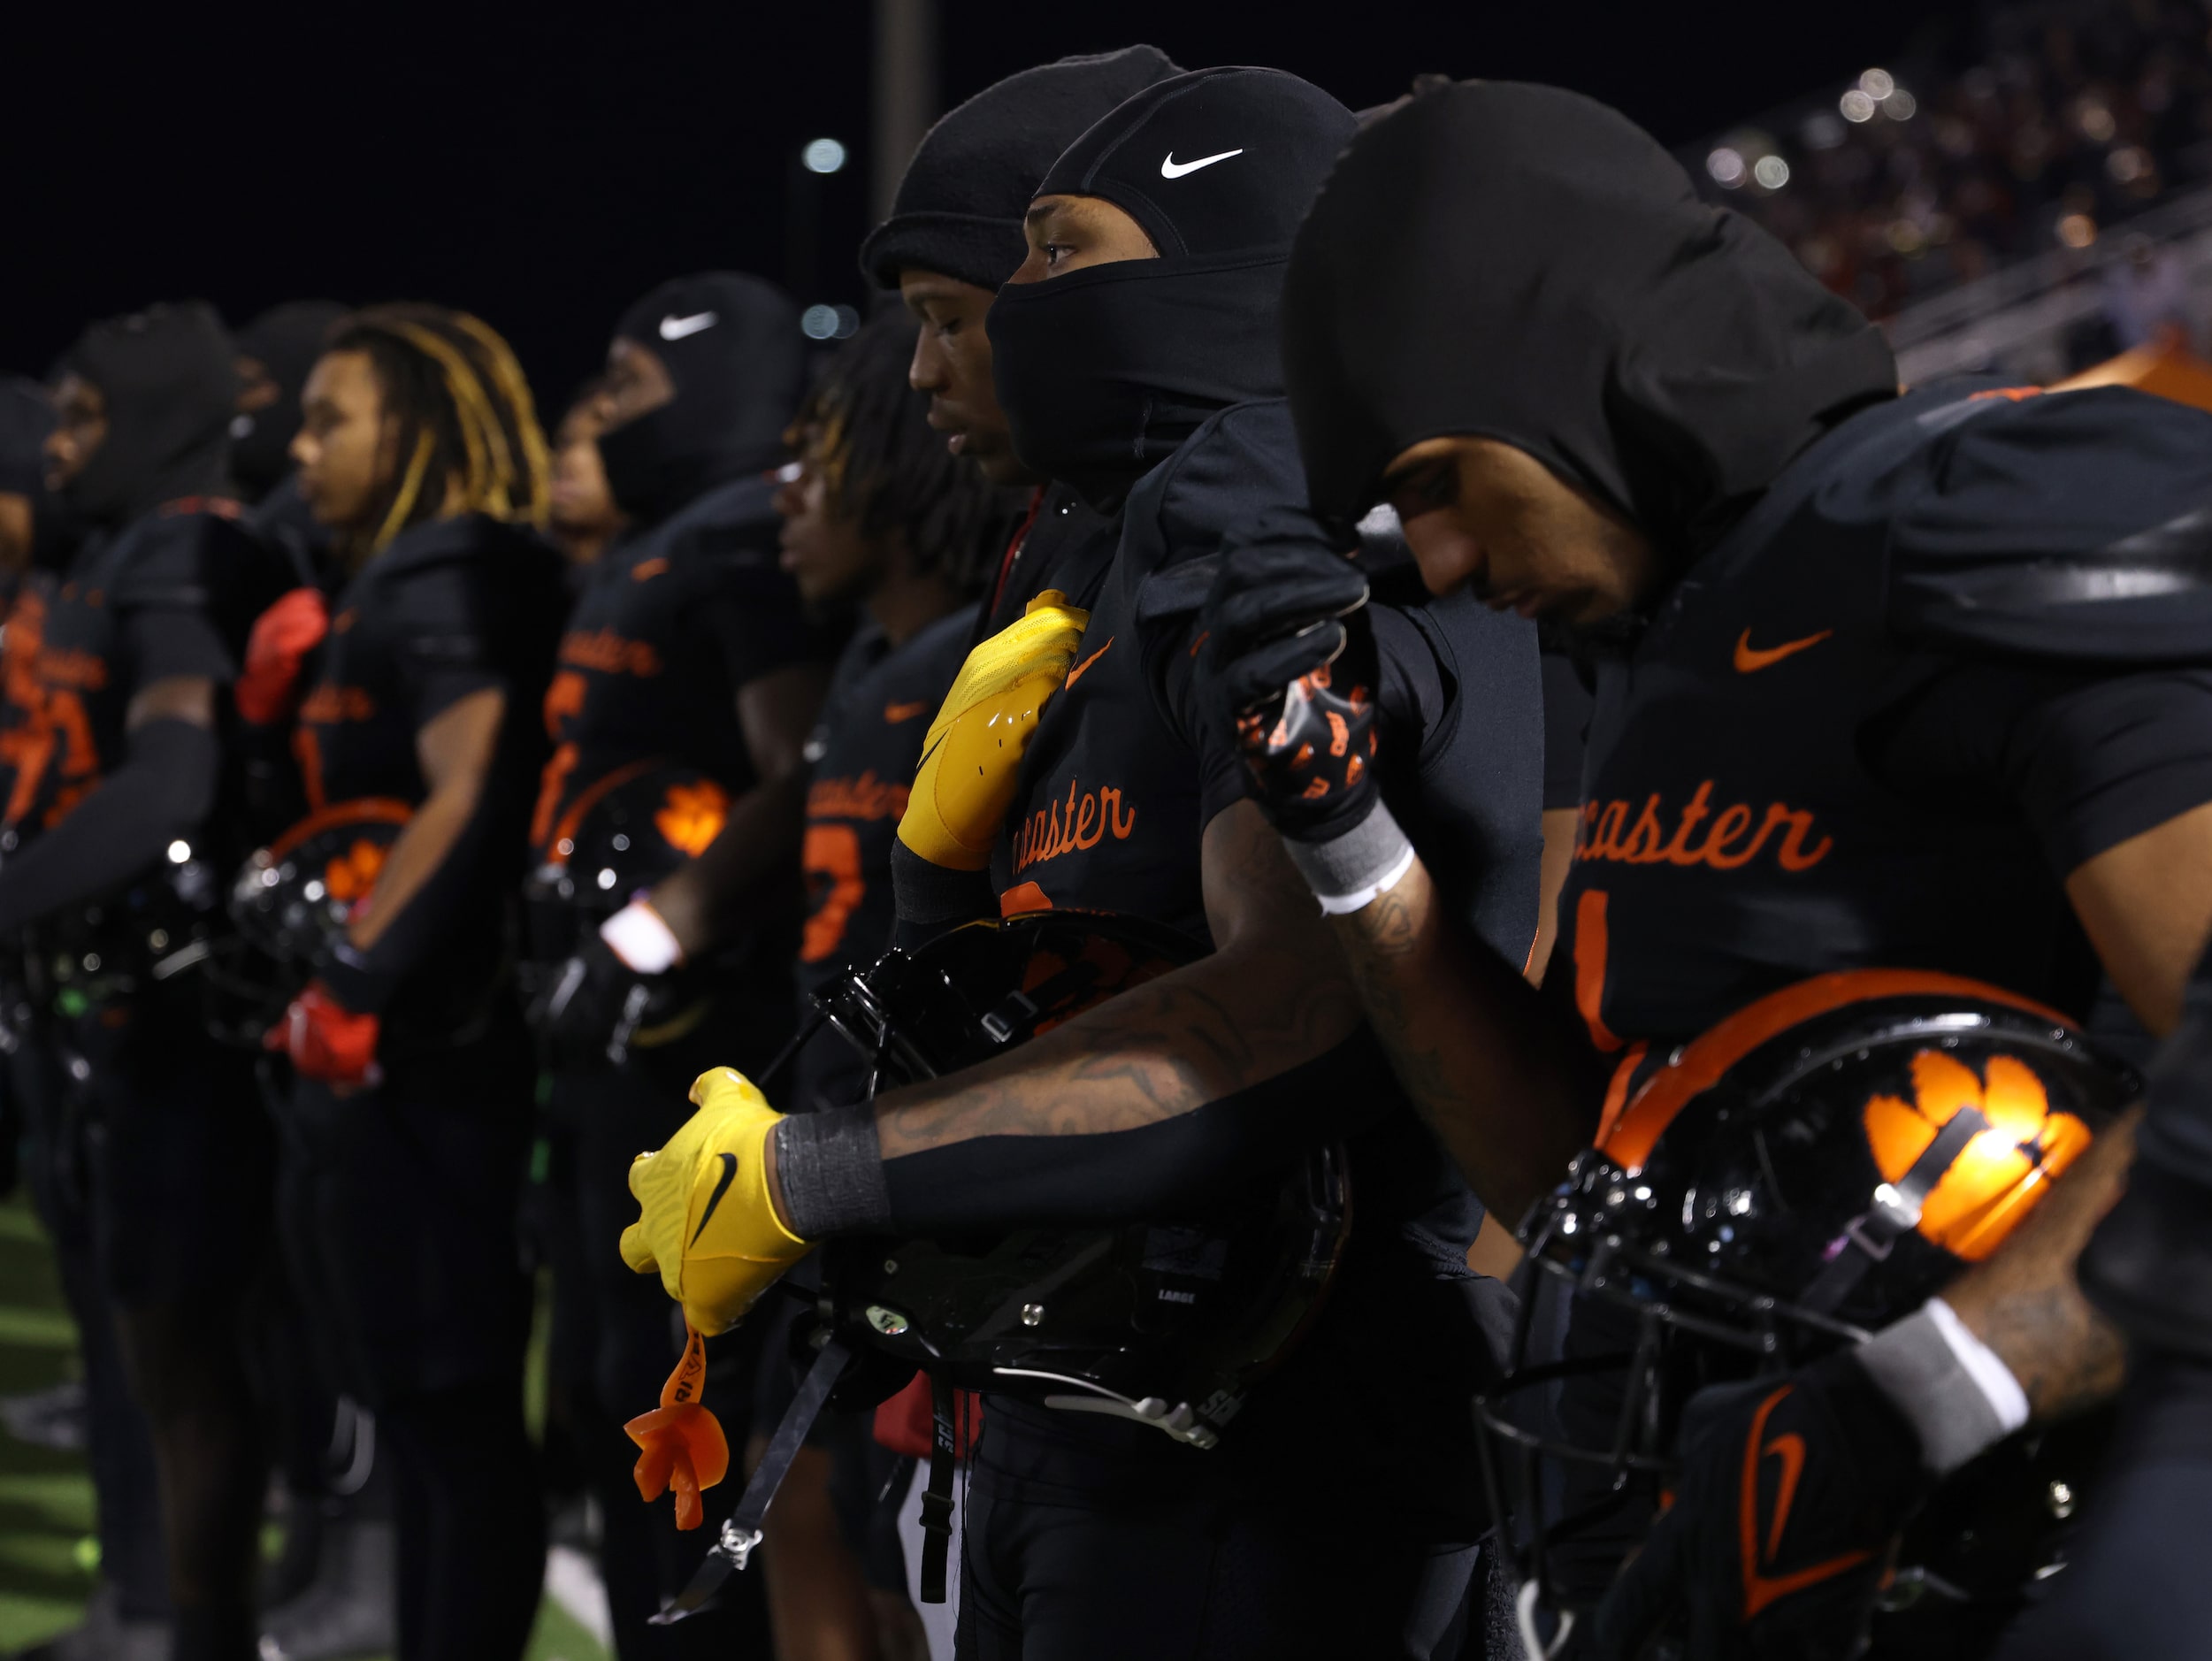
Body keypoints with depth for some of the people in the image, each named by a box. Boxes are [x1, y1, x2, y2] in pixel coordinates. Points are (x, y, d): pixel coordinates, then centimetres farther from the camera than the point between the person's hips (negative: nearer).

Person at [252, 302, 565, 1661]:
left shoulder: (450, 580, -12)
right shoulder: (392, 584, 18)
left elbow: (464, 799, -24)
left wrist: (350, 985, -21)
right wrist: (293, 692, 11)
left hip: (427, 1065, -10)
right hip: (385, 1062, 10)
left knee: (456, 1418, -7)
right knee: (423, 1421, 14)